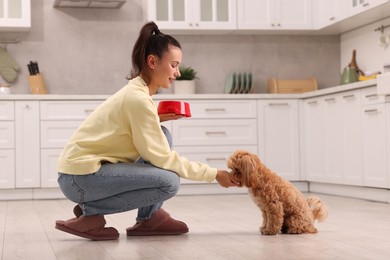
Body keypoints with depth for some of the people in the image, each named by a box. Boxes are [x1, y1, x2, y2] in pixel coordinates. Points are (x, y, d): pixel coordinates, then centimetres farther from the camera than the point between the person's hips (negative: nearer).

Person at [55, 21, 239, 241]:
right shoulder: (138, 98, -20)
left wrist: (156, 120, -2)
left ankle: (150, 218, 5)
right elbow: (161, 157, -19)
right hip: (80, 177, -10)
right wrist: (214, 174, -13)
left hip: (91, 167, 10)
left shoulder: (136, 92, 10)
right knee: (169, 182, -20)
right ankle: (90, 213, -7)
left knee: (163, 136, 6)